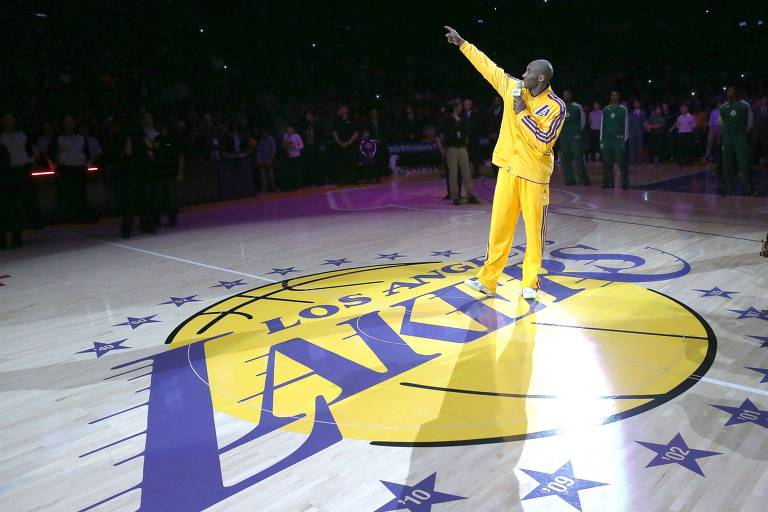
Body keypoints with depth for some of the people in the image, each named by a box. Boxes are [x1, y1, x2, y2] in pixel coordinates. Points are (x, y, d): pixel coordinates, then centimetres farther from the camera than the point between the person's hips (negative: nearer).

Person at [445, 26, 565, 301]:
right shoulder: (514, 88, 3)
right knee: (499, 225, 5)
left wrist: (523, 113, -16)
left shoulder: (556, 107, -11)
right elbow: (488, 67, 12)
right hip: (509, 168, 4)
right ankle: (488, 279, 10)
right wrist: (462, 43, 15)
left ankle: (530, 282, 14)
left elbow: (543, 144, -20)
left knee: (534, 229, 2)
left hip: (534, 174, -4)